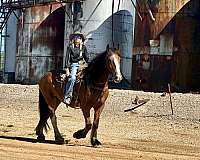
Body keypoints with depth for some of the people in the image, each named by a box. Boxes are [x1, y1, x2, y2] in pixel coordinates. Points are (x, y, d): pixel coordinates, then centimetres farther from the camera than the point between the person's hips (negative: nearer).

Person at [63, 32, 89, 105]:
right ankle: (67, 96, -29)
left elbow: (86, 58, 17)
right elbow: (67, 58, -2)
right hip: (73, 65, -5)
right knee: (72, 78, -29)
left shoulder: (83, 47, 12)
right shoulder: (70, 47, 1)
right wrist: (67, 68, -10)